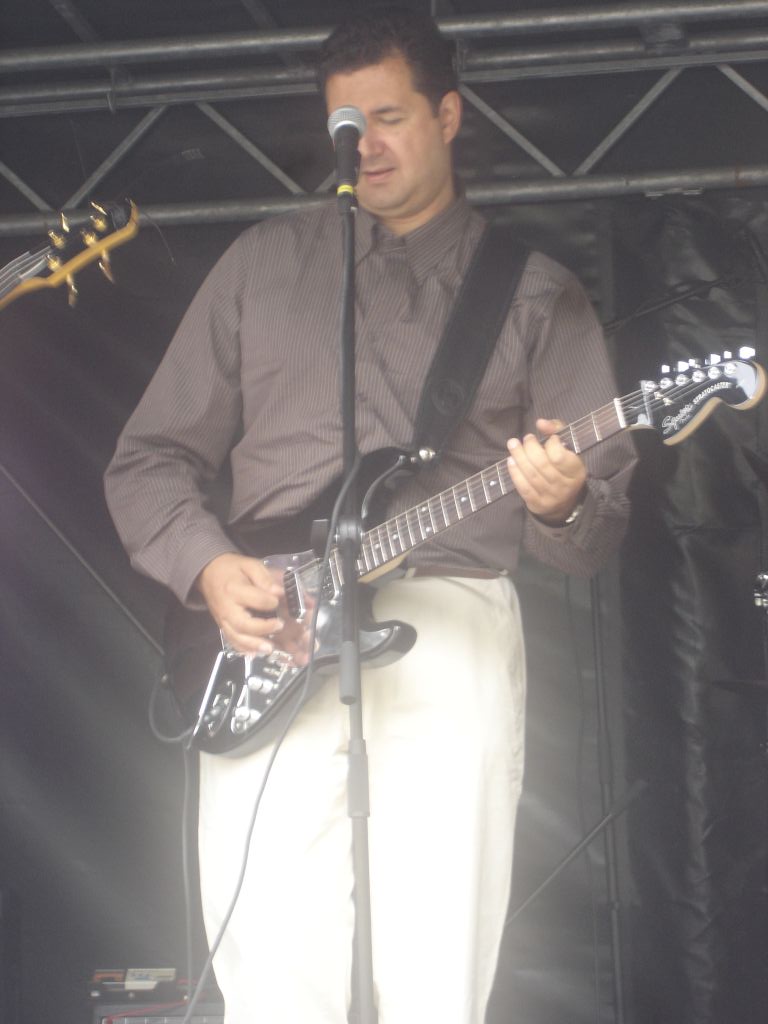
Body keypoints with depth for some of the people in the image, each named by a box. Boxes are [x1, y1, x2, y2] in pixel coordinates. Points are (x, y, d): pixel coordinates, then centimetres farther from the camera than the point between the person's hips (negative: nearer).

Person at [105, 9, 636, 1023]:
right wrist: (208, 565, -3)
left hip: (450, 639, -1)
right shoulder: (263, 262, 17)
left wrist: (563, 504, -14)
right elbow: (149, 457, 16)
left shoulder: (536, 291, 13)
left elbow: (604, 520, 10)